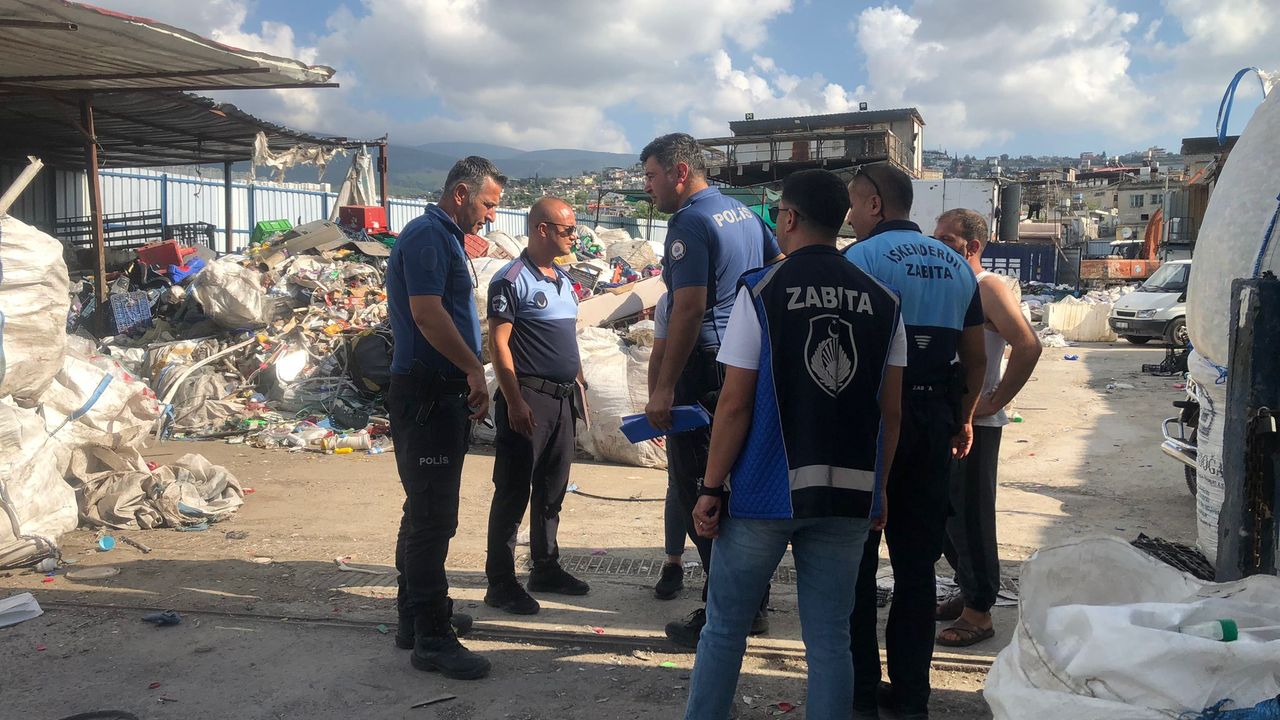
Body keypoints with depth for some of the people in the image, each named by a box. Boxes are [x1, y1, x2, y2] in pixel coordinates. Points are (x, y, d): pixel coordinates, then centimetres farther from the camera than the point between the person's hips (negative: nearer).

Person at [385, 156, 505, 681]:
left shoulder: (446, 238, 19)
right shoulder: (427, 235, -13)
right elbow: (427, 313, -23)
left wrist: (468, 378, 17)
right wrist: (474, 368, -17)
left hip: (444, 395, 11)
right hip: (426, 395, -11)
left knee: (427, 511, 17)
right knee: (433, 515, -8)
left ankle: (415, 615, 28)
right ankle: (431, 638, -2)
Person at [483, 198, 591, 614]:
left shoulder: (564, 281, 15)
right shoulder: (512, 280, -10)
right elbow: (498, 344, -14)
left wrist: (578, 385, 17)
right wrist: (514, 402, -19)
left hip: (563, 399, 8)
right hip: (528, 400, -8)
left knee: (552, 491, 16)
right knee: (513, 493, -3)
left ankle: (546, 569, 28)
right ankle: (500, 583, 5)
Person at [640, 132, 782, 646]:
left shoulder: (689, 223, -12)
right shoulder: (743, 213, 15)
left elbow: (689, 308, -20)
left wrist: (664, 388, -20)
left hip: (708, 368, -9)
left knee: (698, 493, -2)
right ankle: (753, 604, 25)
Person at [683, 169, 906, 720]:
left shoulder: (760, 292, -7)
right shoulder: (882, 301, 4)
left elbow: (735, 404, -10)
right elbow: (890, 411, 5)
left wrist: (711, 489, -3)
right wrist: (877, 488, 15)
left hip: (766, 491, -3)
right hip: (849, 497, 3)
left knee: (724, 627, 12)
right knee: (829, 639, 11)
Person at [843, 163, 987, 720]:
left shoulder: (860, 258, -9)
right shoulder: (955, 264, 12)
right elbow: (976, 358, 16)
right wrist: (963, 419, 26)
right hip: (933, 423, 6)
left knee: (856, 563, 4)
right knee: (917, 564, 12)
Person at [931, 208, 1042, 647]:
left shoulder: (987, 288, -11)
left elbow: (1028, 347, -21)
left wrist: (994, 402, -18)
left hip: (974, 424, -8)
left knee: (970, 516, -3)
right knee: (945, 512, 15)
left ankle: (979, 612, 7)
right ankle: (968, 591, 30)